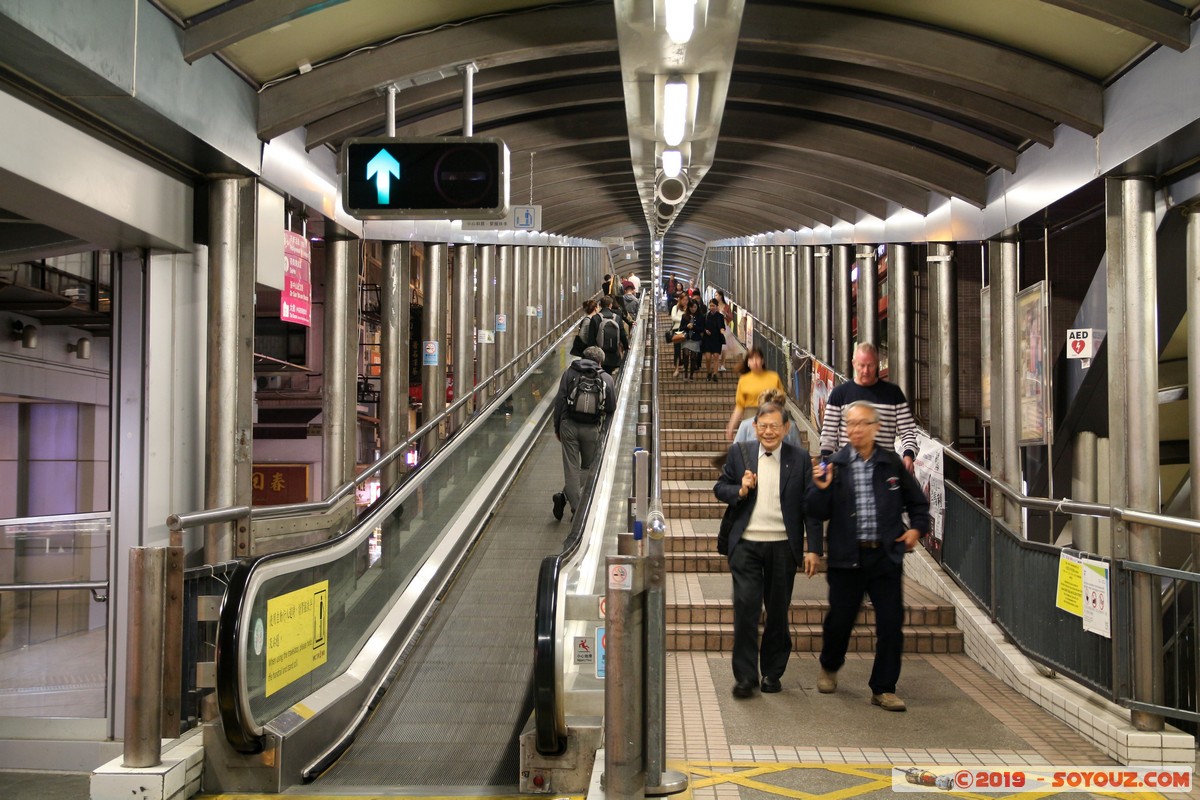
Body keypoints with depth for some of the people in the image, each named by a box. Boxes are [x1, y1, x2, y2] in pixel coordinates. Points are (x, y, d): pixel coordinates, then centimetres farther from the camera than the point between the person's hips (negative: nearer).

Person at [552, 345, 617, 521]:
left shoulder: (569, 373, 3)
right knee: (588, 467, 16)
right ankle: (565, 495, 2)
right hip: (592, 429, 0)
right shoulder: (607, 378, 3)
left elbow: (559, 401, -1)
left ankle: (576, 509, 0)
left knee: (571, 467, 5)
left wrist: (557, 427, 5)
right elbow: (612, 408, 5)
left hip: (569, 426, 0)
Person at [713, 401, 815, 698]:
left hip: (783, 546, 0)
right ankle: (745, 676, 6)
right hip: (746, 543, 0)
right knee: (745, 607, -5)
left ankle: (772, 673, 24)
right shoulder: (739, 453, 4)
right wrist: (740, 491, -10)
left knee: (778, 612, 9)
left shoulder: (799, 458, 2)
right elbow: (720, 488, 11)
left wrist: (813, 548, -4)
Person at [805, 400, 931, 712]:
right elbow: (817, 513, -3)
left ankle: (883, 689, 14)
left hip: (886, 555, 1)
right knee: (839, 619, 9)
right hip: (846, 557, -1)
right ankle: (829, 667, 39)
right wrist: (821, 489, -20)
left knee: (891, 623, -1)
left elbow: (917, 502, 17)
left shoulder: (892, 464, 4)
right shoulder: (833, 465, -2)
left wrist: (917, 528, 2)